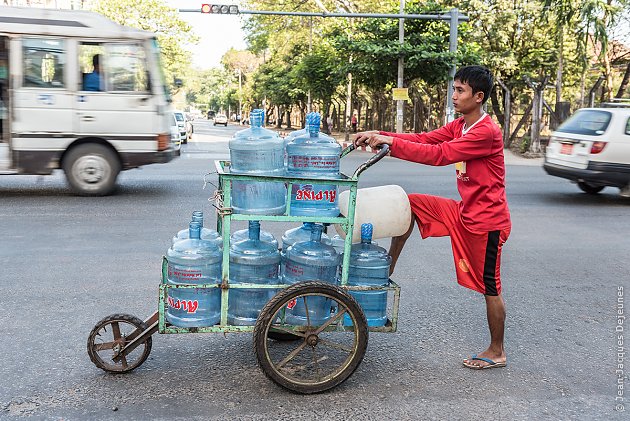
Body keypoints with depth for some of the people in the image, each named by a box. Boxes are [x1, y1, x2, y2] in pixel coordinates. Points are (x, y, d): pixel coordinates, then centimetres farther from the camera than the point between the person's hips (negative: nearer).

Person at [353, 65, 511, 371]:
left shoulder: (487, 132, -22)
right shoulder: (459, 126, 7)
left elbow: (438, 154, -28)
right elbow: (424, 139, 0)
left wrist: (390, 142, -26)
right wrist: (379, 136, -11)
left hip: (486, 219, -9)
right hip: (464, 211, 9)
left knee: (489, 287, 3)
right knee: (411, 204, 1)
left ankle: (497, 352, 21)